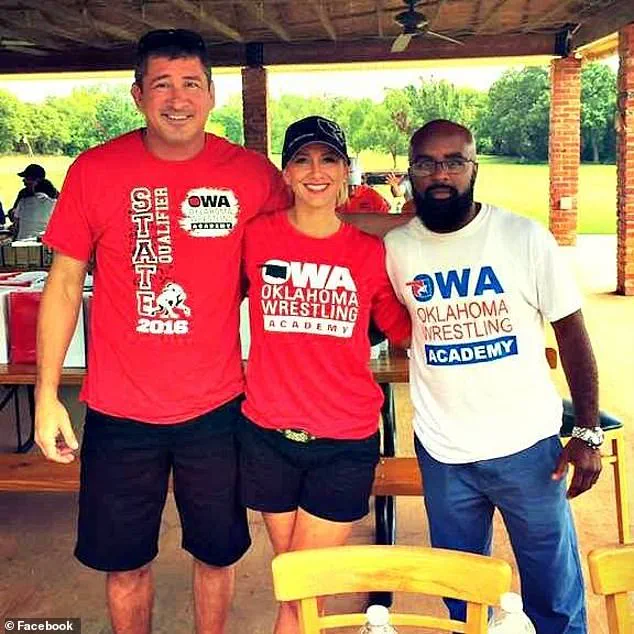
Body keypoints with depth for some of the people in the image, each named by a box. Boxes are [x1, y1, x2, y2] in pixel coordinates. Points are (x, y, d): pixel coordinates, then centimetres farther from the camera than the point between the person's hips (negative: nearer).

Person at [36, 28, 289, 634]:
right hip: (120, 410, 0)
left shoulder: (251, 173, -6)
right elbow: (64, 281, -1)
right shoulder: (94, 170, -6)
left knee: (217, 552, 17)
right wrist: (47, 394, -3)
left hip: (216, 407, 1)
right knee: (125, 560, 16)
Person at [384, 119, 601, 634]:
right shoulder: (395, 248, -3)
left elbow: (571, 333, -5)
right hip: (442, 455, 2)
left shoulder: (524, 238, -9)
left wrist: (588, 432, -8)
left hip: (527, 445, -1)